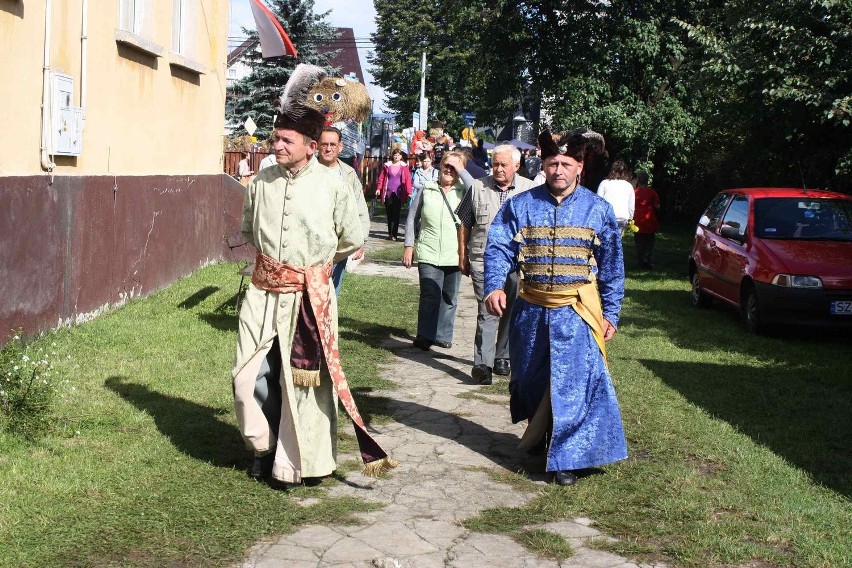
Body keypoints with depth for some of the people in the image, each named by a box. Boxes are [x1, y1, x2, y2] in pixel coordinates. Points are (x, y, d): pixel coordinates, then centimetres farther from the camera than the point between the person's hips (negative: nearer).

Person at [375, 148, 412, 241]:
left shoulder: (404, 166, 2)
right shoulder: (387, 165, 7)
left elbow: (408, 180, -3)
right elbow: (381, 177, 8)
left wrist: (409, 192, -11)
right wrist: (379, 189, -2)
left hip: (398, 194, -2)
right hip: (388, 193, 2)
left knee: (396, 214, -5)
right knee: (389, 214, 6)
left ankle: (394, 234, -4)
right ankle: (390, 233, 15)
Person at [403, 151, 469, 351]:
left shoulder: (463, 192, 2)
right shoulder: (427, 190, 4)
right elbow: (412, 218, 10)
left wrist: (462, 171, -14)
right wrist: (409, 246, 5)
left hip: (454, 255, 1)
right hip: (429, 254, -1)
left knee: (449, 298, 10)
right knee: (430, 296, -9)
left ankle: (443, 335, 21)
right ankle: (425, 336, -1)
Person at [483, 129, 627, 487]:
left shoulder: (597, 210, 0)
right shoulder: (521, 206, 2)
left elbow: (612, 266, 3)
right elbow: (499, 248, -4)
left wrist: (610, 313, 0)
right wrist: (494, 286, -21)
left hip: (576, 312, -2)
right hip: (531, 310, 2)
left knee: (574, 383, -8)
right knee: (530, 378, 17)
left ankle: (566, 457, 2)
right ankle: (539, 436, 41)